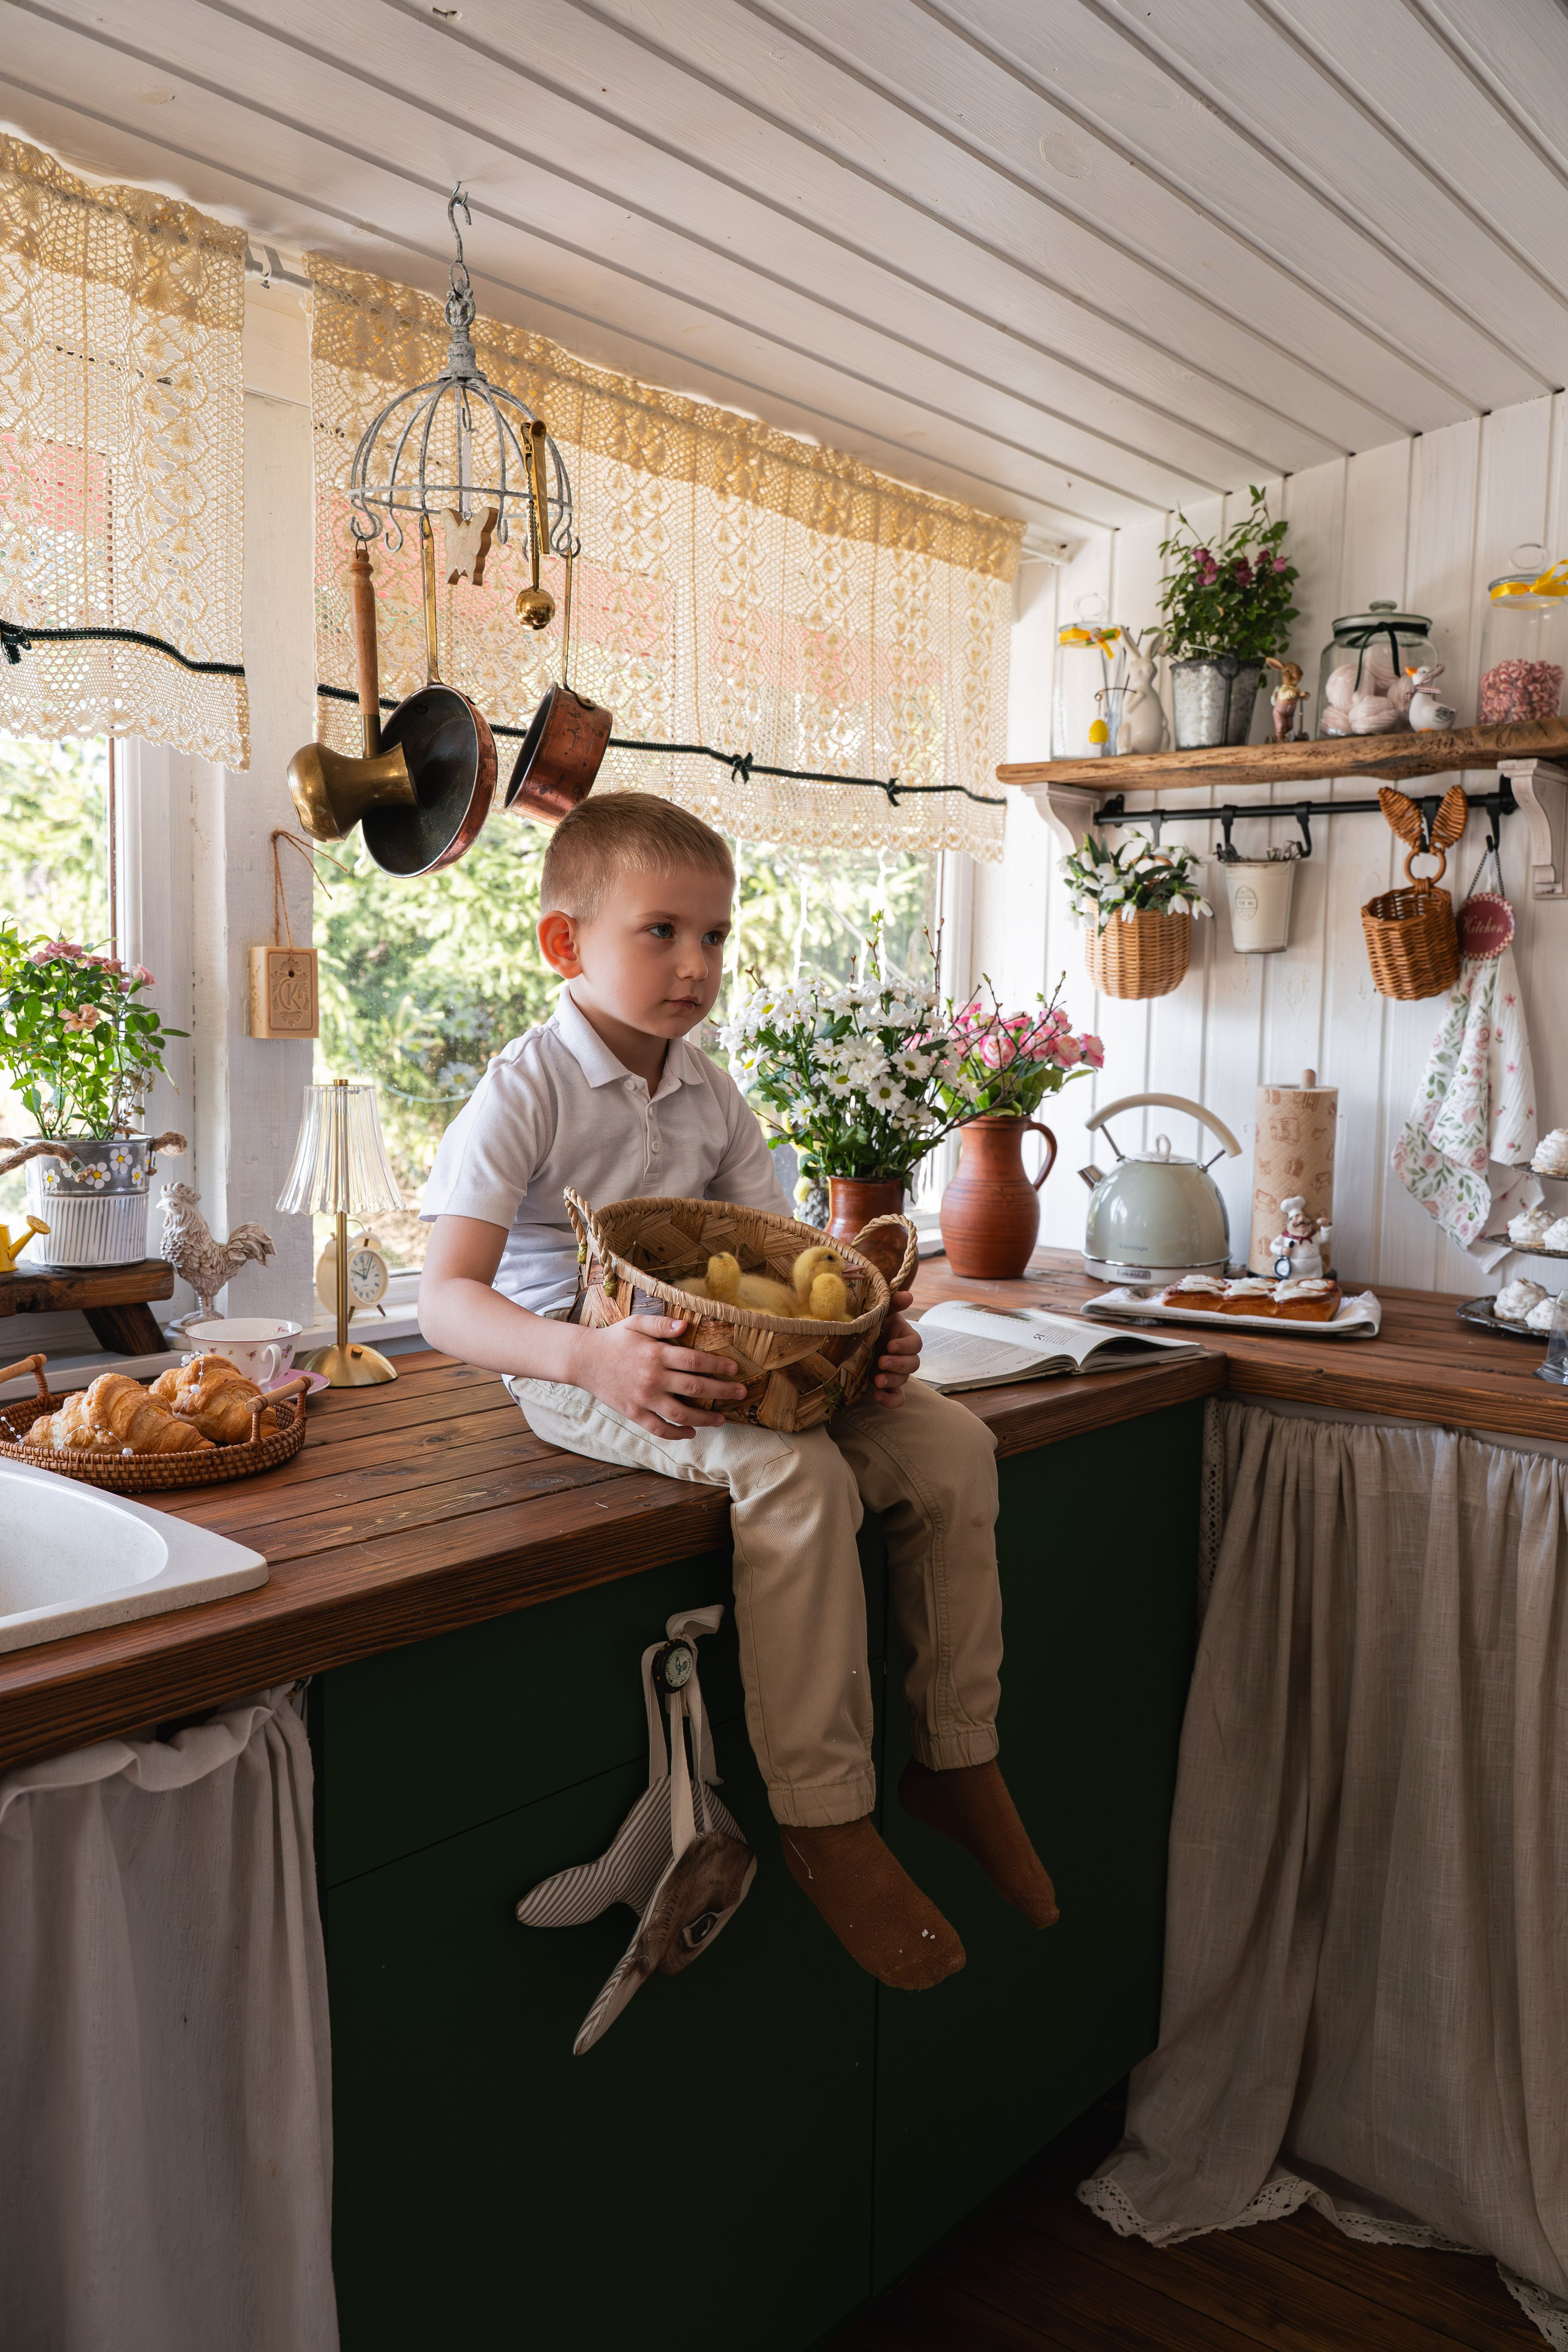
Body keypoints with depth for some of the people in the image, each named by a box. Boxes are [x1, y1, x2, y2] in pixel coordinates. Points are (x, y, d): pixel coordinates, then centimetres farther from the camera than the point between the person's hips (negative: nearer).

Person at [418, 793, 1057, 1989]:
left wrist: (862, 1332, -14)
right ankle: (825, 1813, -17)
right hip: (579, 1371, -7)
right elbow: (446, 1298, -23)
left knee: (951, 1443, -7)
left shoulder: (711, 1096, 8)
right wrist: (593, 1356, -41)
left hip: (714, 1350, 7)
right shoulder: (525, 1092, -13)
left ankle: (958, 1757, 7)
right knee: (797, 1474, -33)